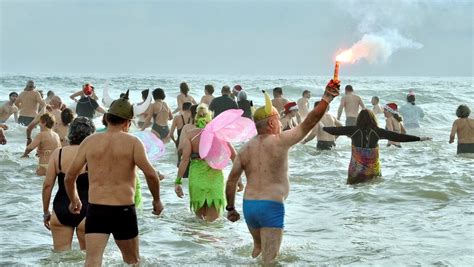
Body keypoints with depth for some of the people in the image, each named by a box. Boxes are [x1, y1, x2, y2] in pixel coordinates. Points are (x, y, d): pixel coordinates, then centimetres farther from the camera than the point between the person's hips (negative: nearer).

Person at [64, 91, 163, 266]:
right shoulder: (132, 142, -3)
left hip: (96, 210, 1)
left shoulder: (89, 141, 5)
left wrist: (74, 200, 24)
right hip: (124, 210, -1)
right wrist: (157, 200, 4)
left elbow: (70, 176, 6)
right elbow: (150, 174, -12)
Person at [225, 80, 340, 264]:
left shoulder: (245, 149, 7)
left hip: (248, 205, 6)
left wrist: (230, 208, 16)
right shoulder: (280, 142, -9)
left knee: (258, 247, 27)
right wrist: (326, 98, -10)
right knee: (269, 259, -2)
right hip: (271, 207, -6)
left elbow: (231, 180, 8)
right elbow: (308, 123, -12)